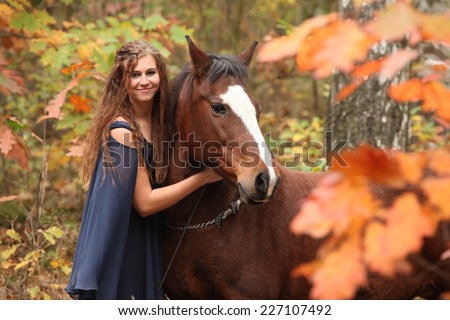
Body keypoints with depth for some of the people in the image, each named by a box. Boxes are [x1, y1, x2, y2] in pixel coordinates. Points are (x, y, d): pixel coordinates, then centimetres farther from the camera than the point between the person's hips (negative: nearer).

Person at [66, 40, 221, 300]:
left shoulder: (158, 121, 2)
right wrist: (203, 177, -19)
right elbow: (145, 203, -20)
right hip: (117, 248, -8)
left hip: (148, 244, 8)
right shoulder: (122, 131, -20)